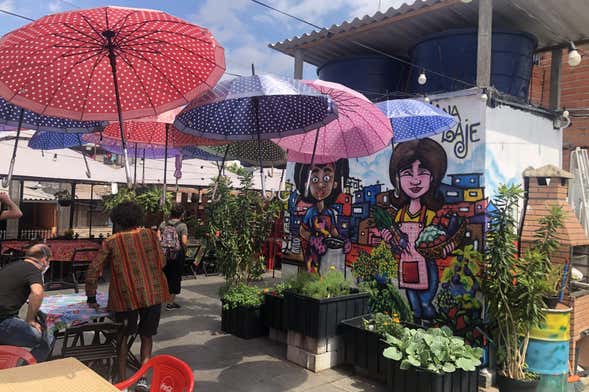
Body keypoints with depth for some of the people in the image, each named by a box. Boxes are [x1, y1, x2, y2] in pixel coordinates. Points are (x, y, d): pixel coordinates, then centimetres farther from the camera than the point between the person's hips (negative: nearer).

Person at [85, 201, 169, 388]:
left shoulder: (111, 242, -1)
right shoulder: (149, 234, 2)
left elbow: (93, 271, -2)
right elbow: (162, 262, 5)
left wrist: (91, 298, 8)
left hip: (126, 296, -1)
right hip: (153, 293, 1)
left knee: (123, 336, 19)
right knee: (147, 336, 19)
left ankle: (122, 380, 20)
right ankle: (142, 378, 14)